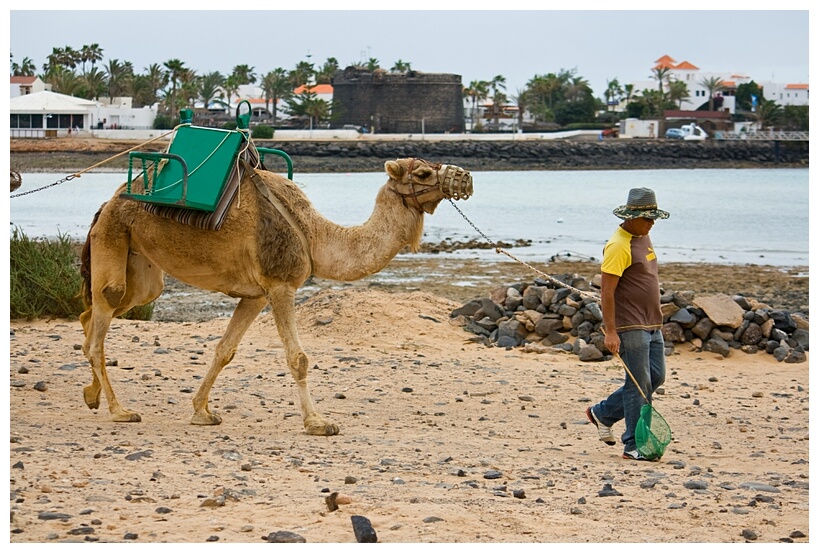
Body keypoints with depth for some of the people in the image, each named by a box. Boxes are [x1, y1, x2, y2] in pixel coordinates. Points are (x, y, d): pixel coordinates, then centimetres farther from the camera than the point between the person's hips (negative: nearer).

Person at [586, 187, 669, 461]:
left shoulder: (643, 237, 13)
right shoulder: (618, 246, -16)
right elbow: (607, 291, -19)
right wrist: (610, 331, -23)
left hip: (651, 325, 9)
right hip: (630, 327, -9)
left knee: (656, 377, 12)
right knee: (638, 384, -6)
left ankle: (602, 413, 24)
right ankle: (634, 445, 0)